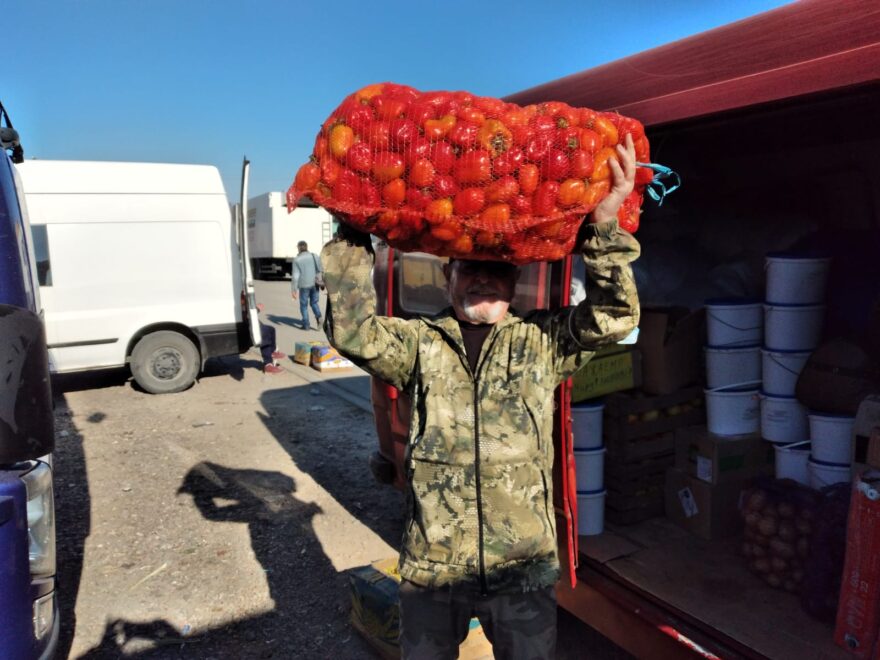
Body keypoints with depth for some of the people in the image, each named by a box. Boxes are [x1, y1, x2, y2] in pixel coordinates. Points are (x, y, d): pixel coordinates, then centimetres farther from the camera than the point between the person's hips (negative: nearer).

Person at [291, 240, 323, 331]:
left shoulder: (297, 260, -6)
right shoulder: (315, 256, 3)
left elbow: (295, 275, -9)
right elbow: (321, 270, 1)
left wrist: (293, 289, -7)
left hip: (304, 285, -3)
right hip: (314, 284, 3)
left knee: (304, 305, 10)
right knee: (314, 302, 17)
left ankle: (306, 325, 10)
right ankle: (318, 316, -7)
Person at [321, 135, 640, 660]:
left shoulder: (542, 342, 0)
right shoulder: (419, 343, 0)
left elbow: (614, 317, -12)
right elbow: (353, 333, -15)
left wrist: (604, 225, -24)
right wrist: (352, 238, -20)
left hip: (525, 569, 0)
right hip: (431, 568, 1)